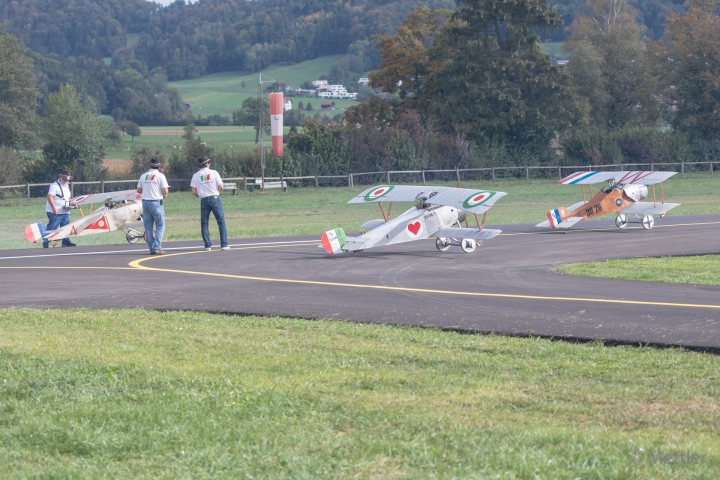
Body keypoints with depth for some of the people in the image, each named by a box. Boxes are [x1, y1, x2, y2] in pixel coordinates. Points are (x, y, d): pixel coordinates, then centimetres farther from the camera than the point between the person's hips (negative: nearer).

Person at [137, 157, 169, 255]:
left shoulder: (143, 176, 8)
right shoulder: (160, 176, -6)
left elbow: (139, 190, 11)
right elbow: (165, 191, -11)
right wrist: (165, 195, 10)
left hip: (145, 202, 5)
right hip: (156, 203, -5)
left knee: (148, 227, 10)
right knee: (160, 226, 2)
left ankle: (151, 248, 9)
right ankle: (157, 247, -8)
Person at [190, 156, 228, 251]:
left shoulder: (196, 175, 5)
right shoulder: (213, 173, -1)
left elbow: (194, 192, 0)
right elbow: (220, 187, -6)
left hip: (204, 200, 2)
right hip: (215, 199, -2)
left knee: (204, 223, 8)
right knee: (221, 222, 3)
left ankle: (207, 246, 4)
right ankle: (224, 245, -1)